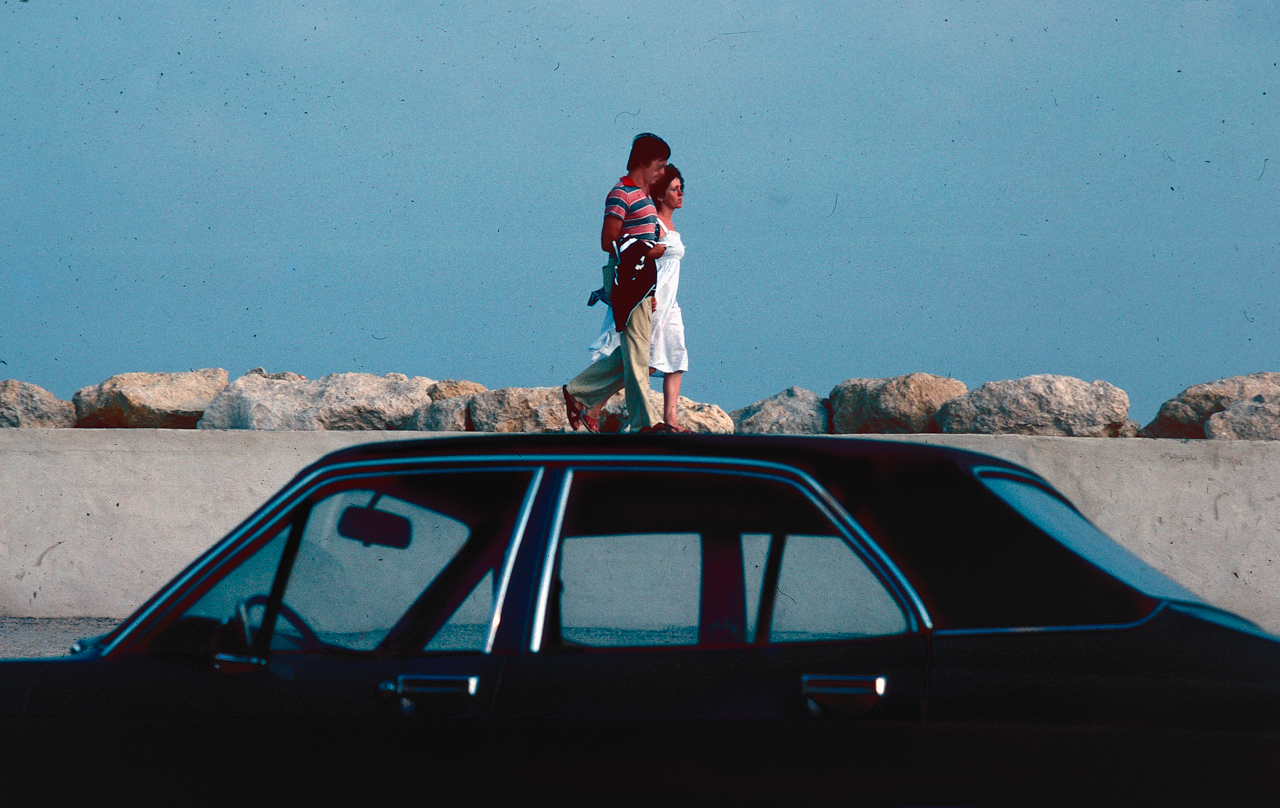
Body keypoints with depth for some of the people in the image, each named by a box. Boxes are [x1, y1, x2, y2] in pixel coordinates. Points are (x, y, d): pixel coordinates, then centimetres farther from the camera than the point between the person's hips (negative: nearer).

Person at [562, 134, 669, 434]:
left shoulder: (643, 196, 19)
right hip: (627, 281, -10)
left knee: (633, 353, 11)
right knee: (636, 353, -7)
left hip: (641, 283, 10)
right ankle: (645, 422, -5)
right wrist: (647, 251, -13)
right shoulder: (621, 195, -10)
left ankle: (578, 393, 21)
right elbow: (609, 242, -15)